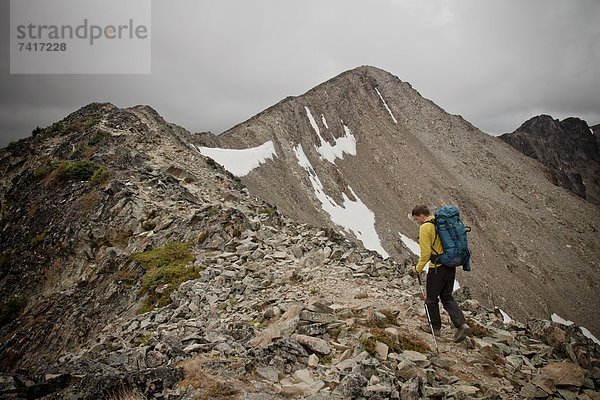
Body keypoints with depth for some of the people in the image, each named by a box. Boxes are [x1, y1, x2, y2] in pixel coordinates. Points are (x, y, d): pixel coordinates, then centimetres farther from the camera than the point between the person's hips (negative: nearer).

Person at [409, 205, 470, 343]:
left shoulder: (425, 227, -13)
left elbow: (426, 253, -16)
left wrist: (418, 268, -6)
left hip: (437, 267, -8)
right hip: (451, 265, 8)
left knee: (432, 298, 10)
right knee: (447, 297, 15)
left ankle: (435, 327, 21)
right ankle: (461, 324, 1)